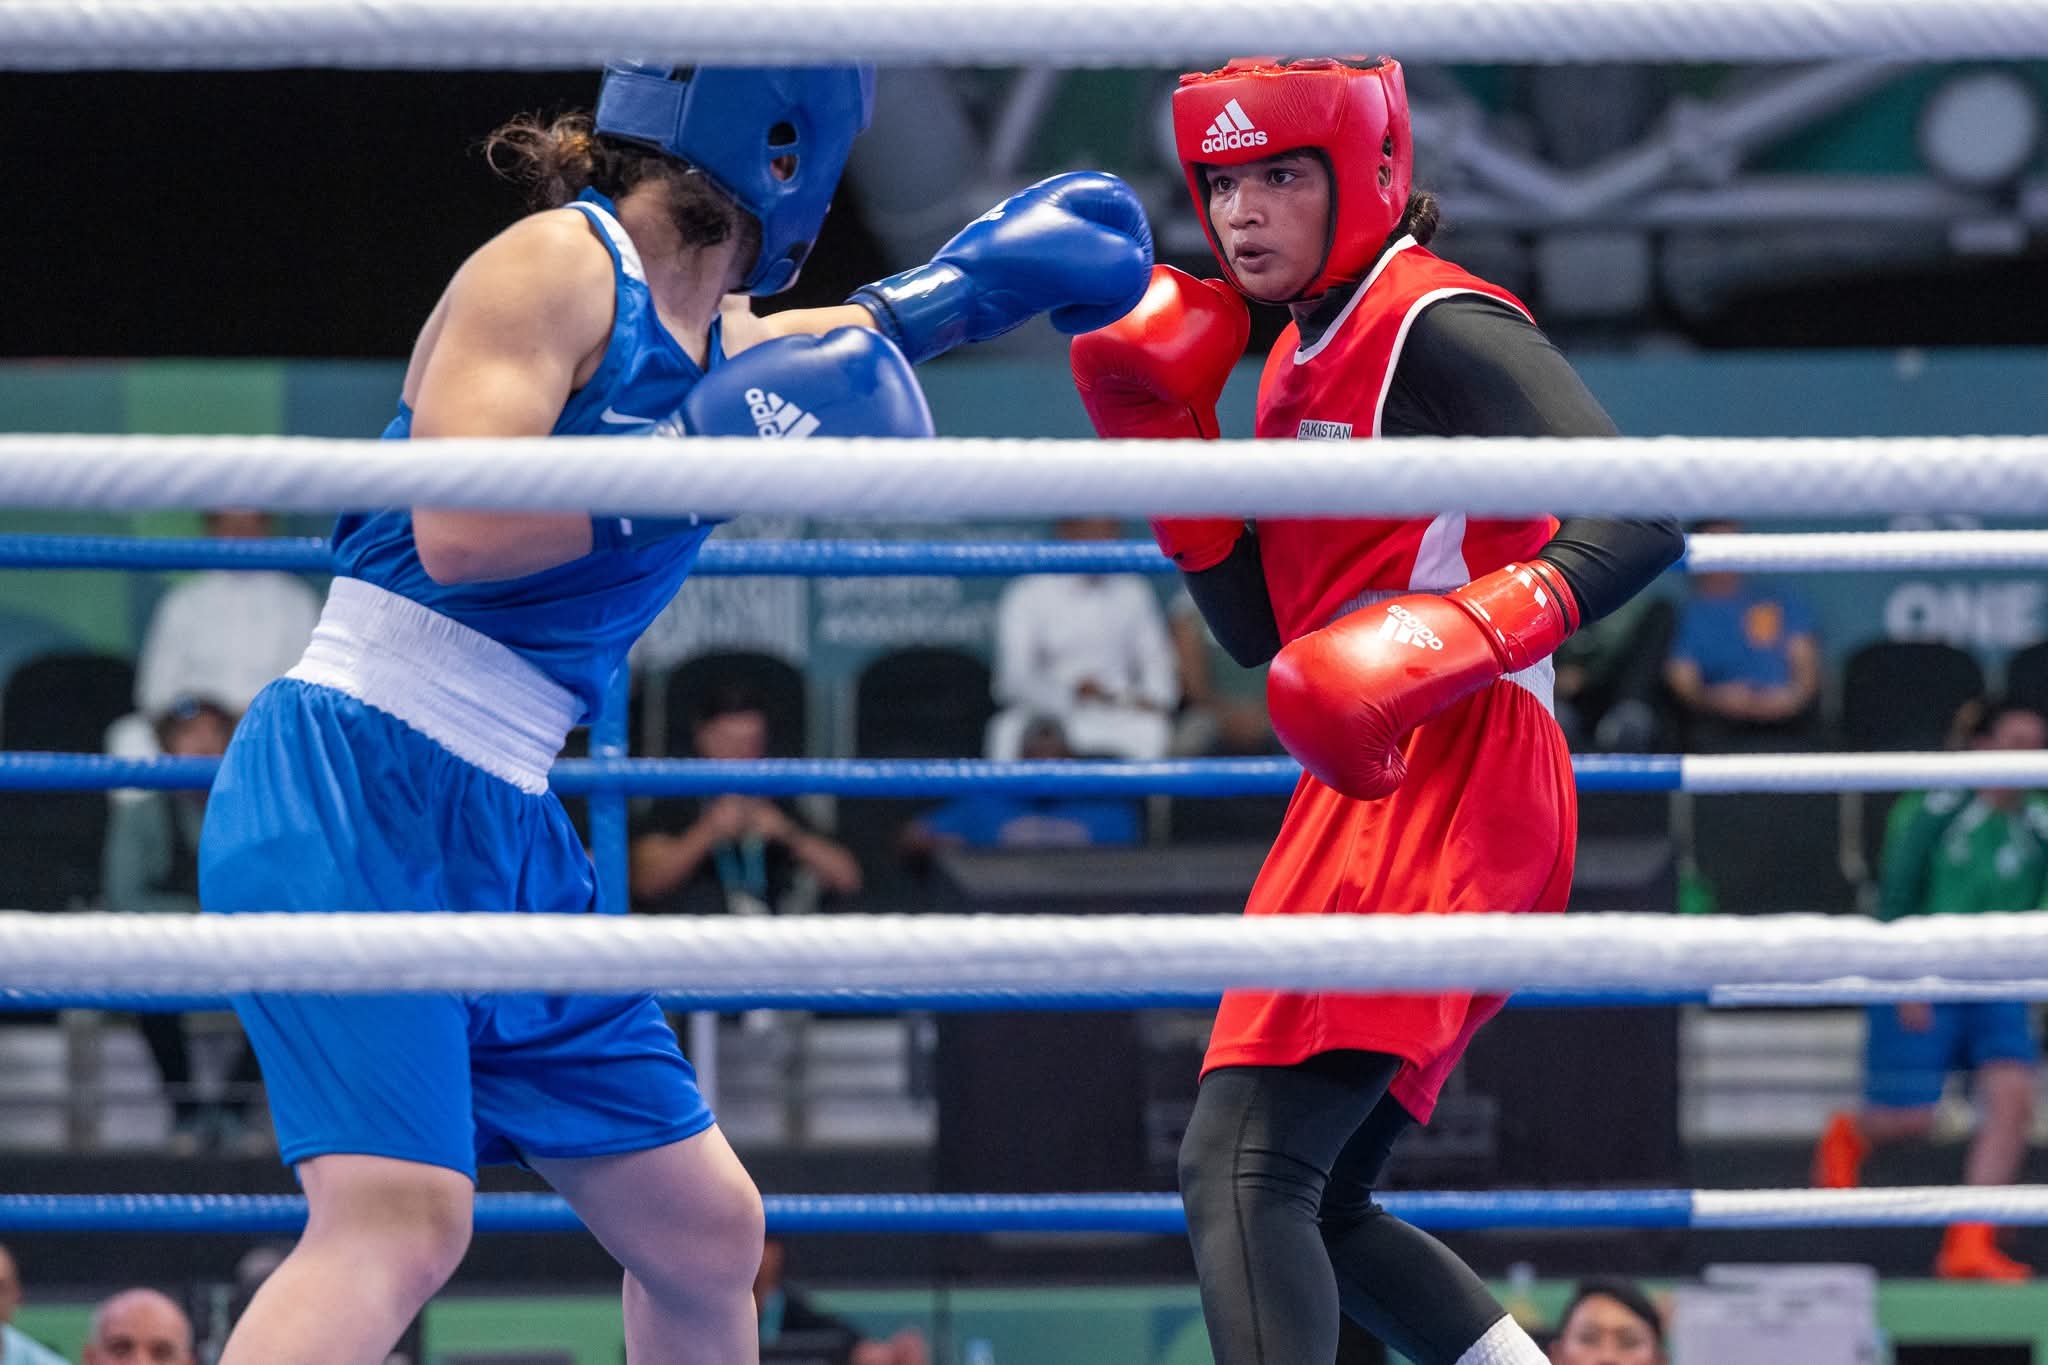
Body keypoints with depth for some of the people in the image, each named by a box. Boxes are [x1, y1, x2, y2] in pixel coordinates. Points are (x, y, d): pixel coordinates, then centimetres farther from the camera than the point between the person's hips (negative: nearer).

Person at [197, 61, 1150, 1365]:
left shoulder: (716, 337, 16)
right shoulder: (556, 267, -10)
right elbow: (454, 533, -23)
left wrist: (953, 290, 40)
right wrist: (705, 462, -17)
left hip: (503, 829, 9)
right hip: (352, 798, -9)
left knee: (705, 1231, 15)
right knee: (402, 1221, -27)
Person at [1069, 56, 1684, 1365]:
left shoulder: (1441, 326, -8)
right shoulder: (1305, 355, 21)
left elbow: (1643, 513, -19)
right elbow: (1262, 631, 20)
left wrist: (1474, 629, -34)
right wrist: (1159, 432, 12)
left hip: (1448, 787, -11)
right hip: (1374, 790, 11)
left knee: (1240, 1167, -21)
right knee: (1318, 1214, 16)